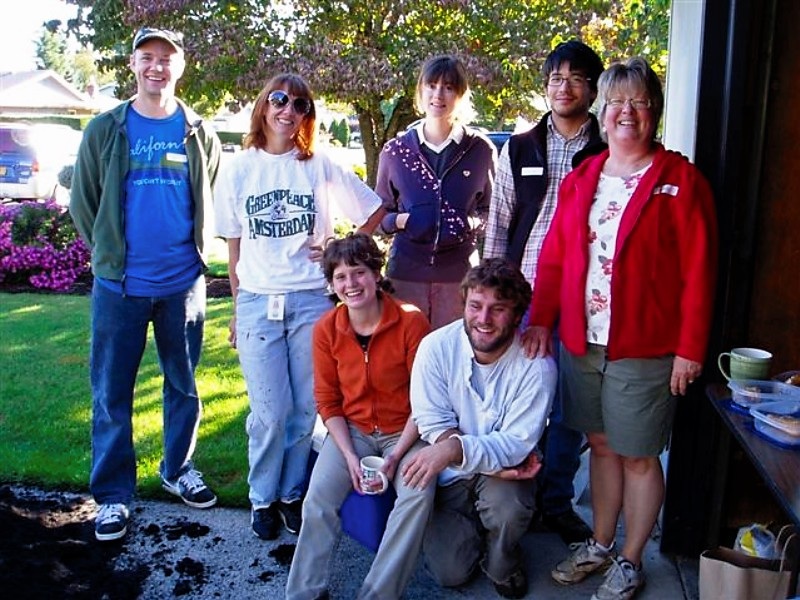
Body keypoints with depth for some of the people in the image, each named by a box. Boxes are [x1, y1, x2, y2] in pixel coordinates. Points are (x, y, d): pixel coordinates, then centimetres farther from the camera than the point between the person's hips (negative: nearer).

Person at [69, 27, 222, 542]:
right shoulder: (105, 130, 2)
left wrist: (193, 251, 7)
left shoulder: (200, 135, 4)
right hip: (120, 285, -1)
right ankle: (113, 493, 17)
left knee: (185, 385, 12)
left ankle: (179, 470, 31)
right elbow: (83, 203, 7)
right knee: (111, 393, 4)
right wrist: (109, 255, 4)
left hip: (183, 283, 1)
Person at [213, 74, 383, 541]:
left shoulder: (321, 168, 4)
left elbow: (375, 212, 10)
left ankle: (293, 494, 24)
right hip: (257, 303, 0)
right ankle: (263, 498, 20)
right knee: (270, 412, -2)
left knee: (306, 406, 5)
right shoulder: (238, 170, 7)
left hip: (311, 300, 0)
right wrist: (238, 309, 8)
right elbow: (234, 247, 9)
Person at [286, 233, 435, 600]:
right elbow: (327, 401, 1)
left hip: (404, 431, -2)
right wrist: (349, 456, -12)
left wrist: (396, 455, -18)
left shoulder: (412, 322, -15)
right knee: (318, 498, -19)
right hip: (351, 430, 3)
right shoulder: (325, 329, -5)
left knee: (418, 495, -27)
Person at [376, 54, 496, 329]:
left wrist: (471, 223, -9)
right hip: (405, 272, 1)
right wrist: (398, 220, -7)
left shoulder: (481, 150, 5)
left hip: (460, 274, -1)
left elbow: (493, 211, 12)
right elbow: (378, 214, 15)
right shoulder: (395, 151, 9)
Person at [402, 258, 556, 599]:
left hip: (504, 471, -1)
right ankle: (473, 526, 28)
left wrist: (456, 448, -40)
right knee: (450, 572, -7)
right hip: (449, 473, 1)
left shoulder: (536, 366, -21)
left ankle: (502, 565, 4)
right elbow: (433, 424, -13)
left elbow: (517, 442, -22)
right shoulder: (436, 347, -18)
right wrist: (495, 457, -25)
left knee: (508, 508, -33)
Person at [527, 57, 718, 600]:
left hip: (644, 349, -4)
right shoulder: (581, 178, 9)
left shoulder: (680, 180, -6)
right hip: (581, 342, 5)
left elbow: (698, 273, -9)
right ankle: (599, 546, 34)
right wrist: (542, 320, 1)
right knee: (601, 445, 17)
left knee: (638, 456, 8)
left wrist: (690, 349, -11)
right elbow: (555, 256, 9)